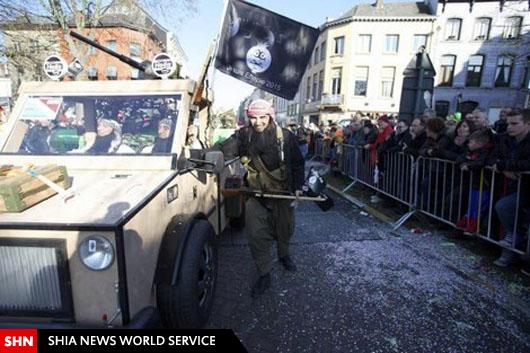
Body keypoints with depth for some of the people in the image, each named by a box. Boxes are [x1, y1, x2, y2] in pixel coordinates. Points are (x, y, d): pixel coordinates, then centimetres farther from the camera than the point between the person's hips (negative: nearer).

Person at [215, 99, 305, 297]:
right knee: (257, 236, 0)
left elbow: (298, 163, 1)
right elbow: (222, 149, -13)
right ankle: (264, 275, 20)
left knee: (284, 229, 18)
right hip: (256, 194, 0)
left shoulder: (285, 136, -6)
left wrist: (298, 186, -3)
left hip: (283, 192, 1)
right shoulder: (244, 136, -5)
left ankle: (283, 255, 50)